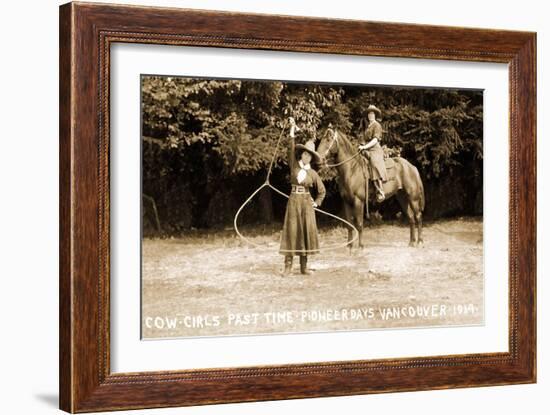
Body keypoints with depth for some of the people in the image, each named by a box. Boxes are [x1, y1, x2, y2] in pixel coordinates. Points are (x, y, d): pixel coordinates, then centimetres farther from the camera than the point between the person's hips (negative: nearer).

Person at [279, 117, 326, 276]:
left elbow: (321, 190, 16)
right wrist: (292, 133, -18)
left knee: (307, 231, -1)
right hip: (293, 200, -1)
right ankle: (288, 265, -5)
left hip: (307, 202, 1)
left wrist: (317, 203, 4)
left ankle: (304, 266, 5)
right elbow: (291, 150, -10)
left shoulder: (312, 173, 6)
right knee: (291, 231, -4)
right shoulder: (294, 165, 4)